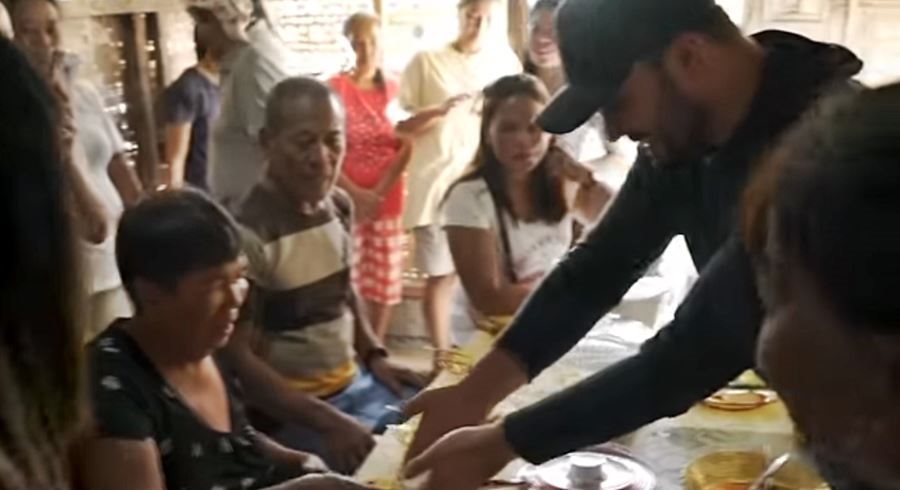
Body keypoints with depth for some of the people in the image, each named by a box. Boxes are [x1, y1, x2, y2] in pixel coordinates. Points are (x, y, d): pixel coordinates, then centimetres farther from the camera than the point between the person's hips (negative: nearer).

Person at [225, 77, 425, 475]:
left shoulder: (339, 207, 3)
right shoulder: (248, 234, -21)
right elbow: (237, 359, -20)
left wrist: (375, 356, 3)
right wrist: (327, 421, -23)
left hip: (356, 380, 8)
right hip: (290, 410, -7)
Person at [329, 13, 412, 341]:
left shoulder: (393, 90, 7)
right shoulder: (333, 89, -3)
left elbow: (406, 146, 2)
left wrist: (380, 191, -10)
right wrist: (356, 194, -16)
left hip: (387, 202, 3)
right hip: (344, 201, -3)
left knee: (385, 283, 7)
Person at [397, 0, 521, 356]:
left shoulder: (505, 60, 10)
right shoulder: (427, 62, 2)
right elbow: (401, 125, 0)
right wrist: (441, 110, -16)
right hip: (439, 185, -2)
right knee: (441, 274, -2)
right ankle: (442, 355, 7)